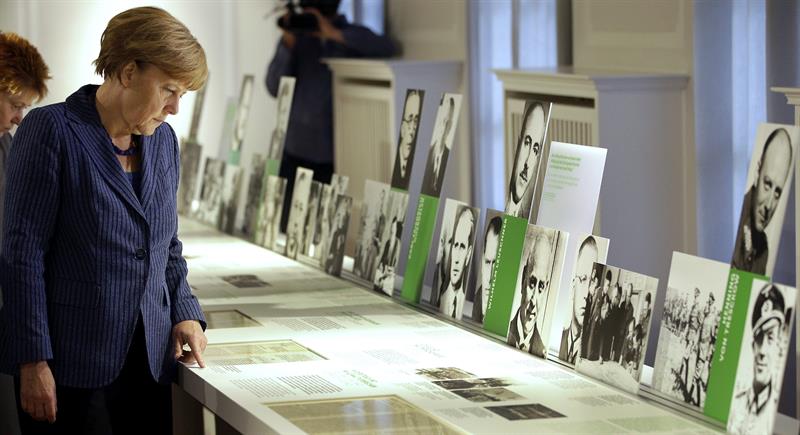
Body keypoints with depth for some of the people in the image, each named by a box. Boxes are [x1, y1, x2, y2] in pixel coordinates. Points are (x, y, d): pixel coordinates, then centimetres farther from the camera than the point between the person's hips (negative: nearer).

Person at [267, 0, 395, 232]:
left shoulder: (352, 36, 2)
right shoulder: (297, 38, 7)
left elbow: (386, 49, -19)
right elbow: (275, 88, 1)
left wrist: (334, 35, -19)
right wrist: (287, 44, -11)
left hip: (334, 153, -2)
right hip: (295, 150, 3)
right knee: (287, 223, 0)